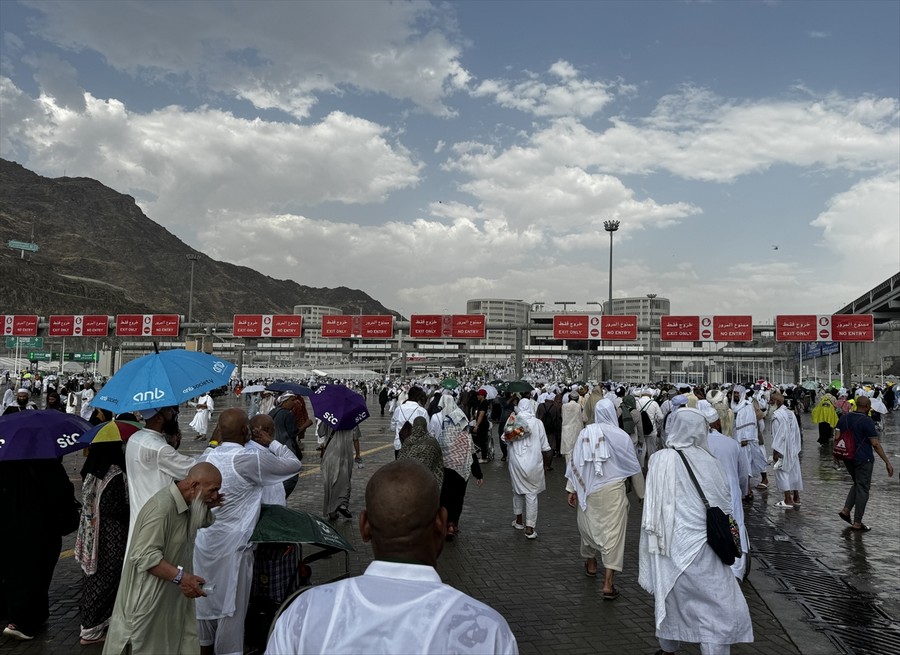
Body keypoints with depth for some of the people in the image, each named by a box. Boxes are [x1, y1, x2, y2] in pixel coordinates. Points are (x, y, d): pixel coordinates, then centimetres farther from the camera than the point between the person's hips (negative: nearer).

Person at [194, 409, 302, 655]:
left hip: (203, 544, 7)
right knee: (231, 607, 8)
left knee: (204, 601, 21)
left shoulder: (206, 456, -1)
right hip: (232, 547, -6)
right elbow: (293, 464, -10)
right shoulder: (251, 459, -19)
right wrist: (274, 443, 3)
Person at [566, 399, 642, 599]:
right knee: (612, 532, 0)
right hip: (612, 491, -3)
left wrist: (572, 489, 7)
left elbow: (575, 462, -1)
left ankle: (591, 564, 42)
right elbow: (634, 467, 1)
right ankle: (608, 584, -2)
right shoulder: (621, 436, -8)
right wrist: (641, 492, 15)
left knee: (589, 526, 21)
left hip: (588, 491, 3)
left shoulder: (585, 433, -3)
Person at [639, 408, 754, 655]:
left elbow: (652, 507, -2)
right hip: (696, 546, -4)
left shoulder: (659, 459, -7)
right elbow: (724, 503, 0)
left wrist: (658, 537, 12)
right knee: (721, 606, 7)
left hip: (667, 543, 5)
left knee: (671, 596, 24)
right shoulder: (707, 462, -13)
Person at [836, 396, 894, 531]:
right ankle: (857, 523, 7)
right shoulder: (867, 421, -16)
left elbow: (837, 437, 3)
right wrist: (887, 462, -13)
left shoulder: (844, 418, 4)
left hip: (848, 458, 7)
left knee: (858, 485, 23)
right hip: (863, 459, -7)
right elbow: (875, 444, -17)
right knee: (863, 489, 3)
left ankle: (846, 510, 13)